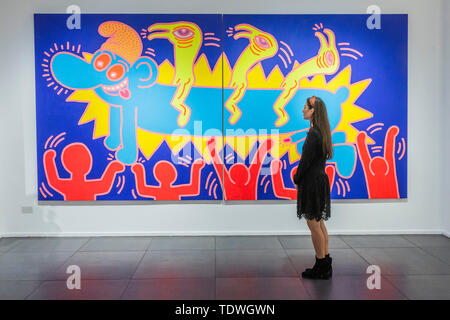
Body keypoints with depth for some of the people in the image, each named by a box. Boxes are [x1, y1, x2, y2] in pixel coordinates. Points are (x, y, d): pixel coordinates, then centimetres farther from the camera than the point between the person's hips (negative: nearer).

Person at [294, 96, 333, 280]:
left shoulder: (313, 133, -19)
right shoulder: (321, 132, 11)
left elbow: (306, 161, -18)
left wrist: (296, 179, -3)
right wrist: (300, 178, 13)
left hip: (312, 181, -10)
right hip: (320, 179, 10)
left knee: (313, 224, -1)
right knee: (319, 223, 16)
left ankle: (321, 266, 9)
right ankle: (325, 263, 24)